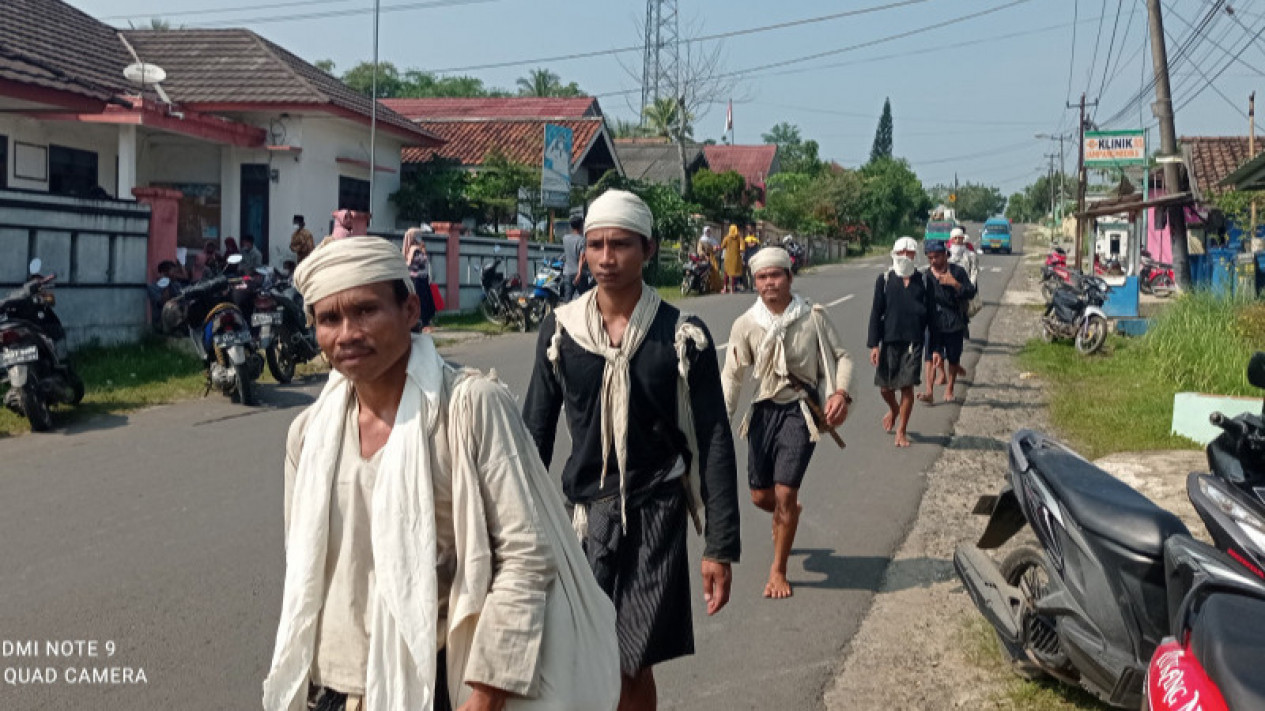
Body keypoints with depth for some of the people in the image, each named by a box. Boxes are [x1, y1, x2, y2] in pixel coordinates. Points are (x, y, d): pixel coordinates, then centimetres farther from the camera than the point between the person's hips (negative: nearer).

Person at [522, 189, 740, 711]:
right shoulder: (560, 329, -1)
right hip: (586, 511, 2)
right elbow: (536, 433, 6)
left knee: (634, 666, 2)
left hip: (657, 513, -2)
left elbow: (713, 445, -4)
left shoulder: (683, 336, -7)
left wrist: (720, 547, -6)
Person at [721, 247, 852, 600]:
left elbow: (841, 358, 0)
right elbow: (732, 375, -2)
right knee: (760, 496, 11)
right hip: (764, 411, 3)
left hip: (800, 411, -3)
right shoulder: (746, 325, -4)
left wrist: (841, 392, -20)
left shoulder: (814, 317, -7)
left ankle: (778, 571, 11)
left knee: (784, 493, -9)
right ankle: (789, 513, 50)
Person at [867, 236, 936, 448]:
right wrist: (873, 344, -6)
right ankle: (893, 409, 40)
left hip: (913, 342, 0)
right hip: (889, 341, 0)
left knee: (907, 387, -3)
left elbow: (930, 315, 6)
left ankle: (902, 430, 12)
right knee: (885, 387, 5)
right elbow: (876, 313, 0)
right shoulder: (884, 280, 1)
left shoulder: (923, 281, 4)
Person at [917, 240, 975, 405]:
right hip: (933, 323, 0)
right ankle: (929, 391, -15)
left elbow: (971, 293, -4)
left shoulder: (957, 272, 1)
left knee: (953, 359, 9)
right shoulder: (925, 275, 6)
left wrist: (955, 284, -18)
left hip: (954, 323, 0)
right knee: (931, 357, -11)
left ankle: (949, 390, 22)